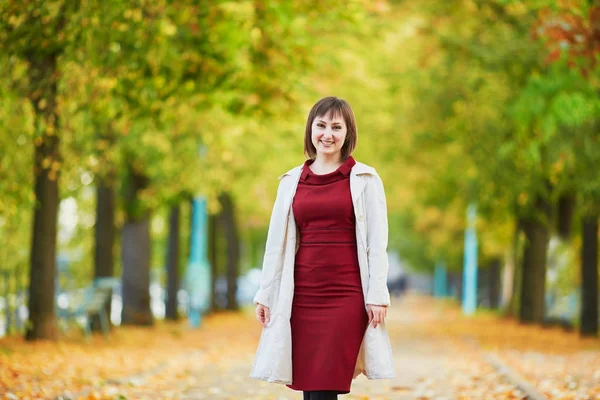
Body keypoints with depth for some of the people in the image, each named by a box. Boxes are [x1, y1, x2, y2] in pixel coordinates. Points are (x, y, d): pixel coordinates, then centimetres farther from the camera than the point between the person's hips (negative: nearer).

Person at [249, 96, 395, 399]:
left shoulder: (364, 179, 2)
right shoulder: (291, 181, 11)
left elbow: (376, 243, -1)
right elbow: (277, 242, 12)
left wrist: (377, 295, -7)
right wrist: (265, 293, 9)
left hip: (346, 295, -3)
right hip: (301, 294, 3)